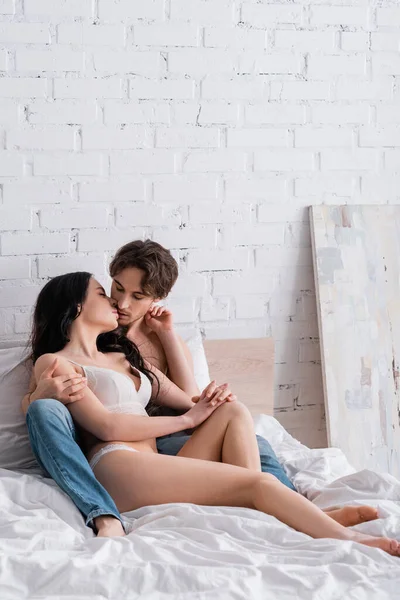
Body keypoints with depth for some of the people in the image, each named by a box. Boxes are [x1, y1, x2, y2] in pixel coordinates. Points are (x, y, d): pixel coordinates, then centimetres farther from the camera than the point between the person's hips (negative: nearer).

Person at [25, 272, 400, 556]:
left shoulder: (126, 358, 30)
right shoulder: (53, 362, 6)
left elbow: (190, 403, 23)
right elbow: (107, 426, -8)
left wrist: (207, 401, -2)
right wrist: (187, 419, -2)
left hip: (153, 469, 8)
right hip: (118, 469, -7)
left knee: (232, 411, -10)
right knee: (258, 483, -18)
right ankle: (346, 542, -21)